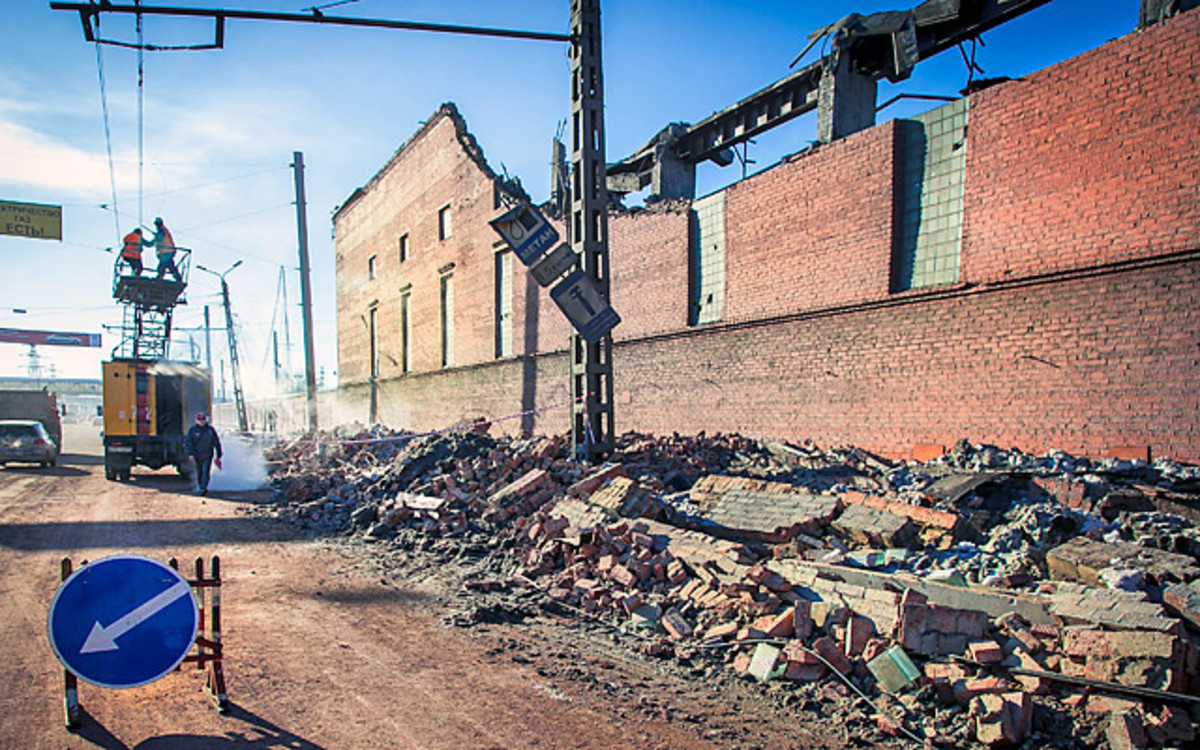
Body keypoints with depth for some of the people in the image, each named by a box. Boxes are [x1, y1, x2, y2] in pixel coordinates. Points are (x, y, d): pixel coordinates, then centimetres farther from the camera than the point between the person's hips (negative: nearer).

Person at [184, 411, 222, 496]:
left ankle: (203, 488, -20)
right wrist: (190, 454, -18)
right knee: (199, 472, 12)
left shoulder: (210, 429, -2)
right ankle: (201, 487, 29)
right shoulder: (192, 430, -4)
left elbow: (216, 442, 7)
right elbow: (187, 442, -5)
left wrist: (219, 455, 10)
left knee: (206, 471, -14)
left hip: (208, 455, -1)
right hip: (197, 455, 1)